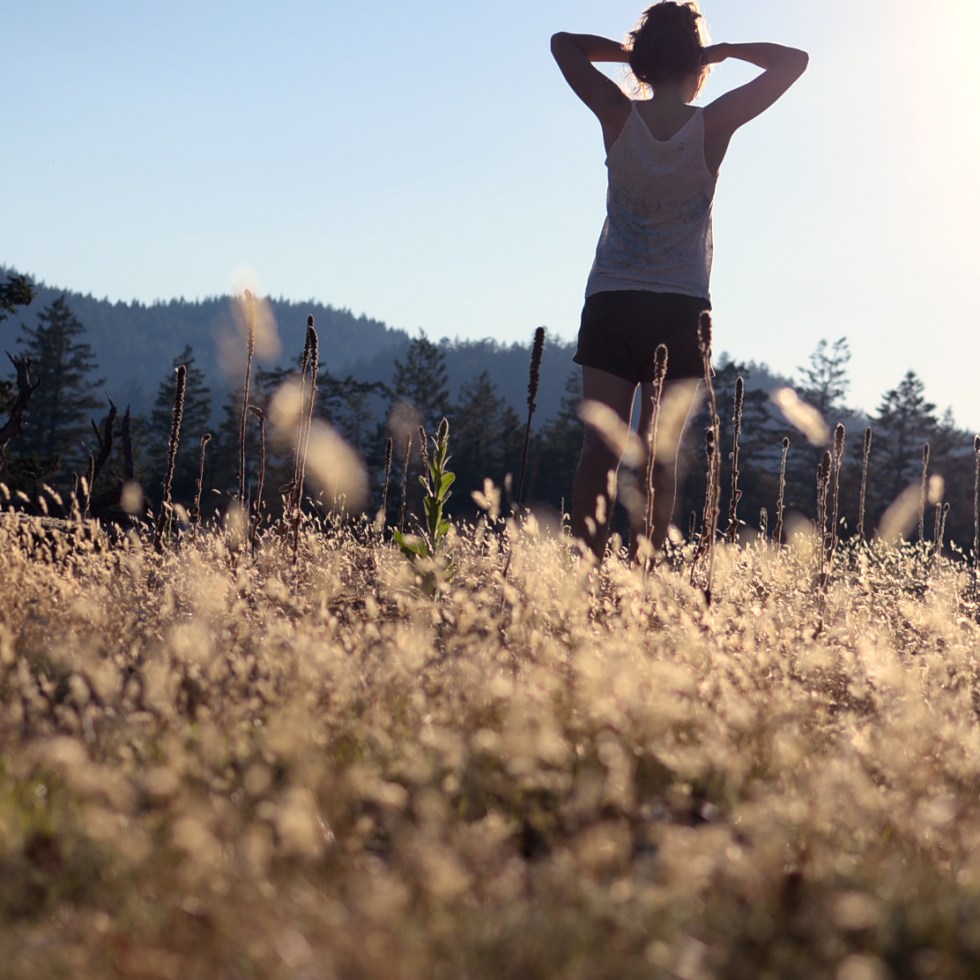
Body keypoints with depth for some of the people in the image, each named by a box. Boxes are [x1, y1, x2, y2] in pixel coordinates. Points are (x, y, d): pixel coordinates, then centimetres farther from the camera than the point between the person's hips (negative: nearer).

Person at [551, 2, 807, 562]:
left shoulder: (620, 117, -2)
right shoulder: (714, 126, -5)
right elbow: (794, 62, 3)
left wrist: (630, 51, 10)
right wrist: (725, 50, 8)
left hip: (609, 303, 1)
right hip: (681, 310, -1)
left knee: (601, 446, -3)